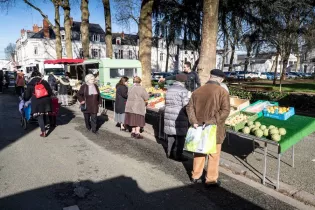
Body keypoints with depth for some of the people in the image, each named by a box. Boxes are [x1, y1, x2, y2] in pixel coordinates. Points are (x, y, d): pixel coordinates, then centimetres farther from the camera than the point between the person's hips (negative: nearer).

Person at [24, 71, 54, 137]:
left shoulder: (30, 84, 6)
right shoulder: (44, 82, 11)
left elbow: (27, 95, 10)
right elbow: (50, 92, 11)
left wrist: (25, 99, 30)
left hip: (36, 102, -3)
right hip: (46, 101, 3)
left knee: (39, 117, -2)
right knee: (44, 115, 19)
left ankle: (43, 132, -9)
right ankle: (43, 127, 33)